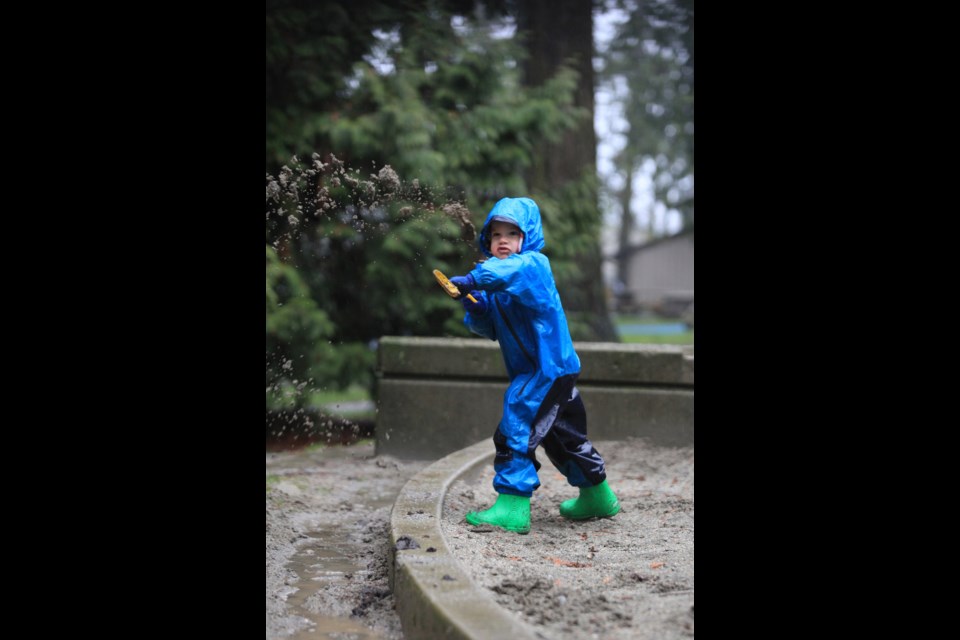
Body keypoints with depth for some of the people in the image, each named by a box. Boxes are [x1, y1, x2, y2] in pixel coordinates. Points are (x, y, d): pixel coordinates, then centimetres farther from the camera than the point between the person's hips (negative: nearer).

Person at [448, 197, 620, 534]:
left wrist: (473, 280, -48)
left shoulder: (535, 264, -15)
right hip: (545, 369, 10)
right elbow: (490, 328, 10)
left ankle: (513, 506, -12)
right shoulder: (497, 284, 11)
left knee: (515, 430, -14)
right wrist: (473, 308, -10)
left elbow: (516, 269, -40)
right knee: (563, 437, 22)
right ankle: (597, 496, 38)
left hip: (548, 368, -10)